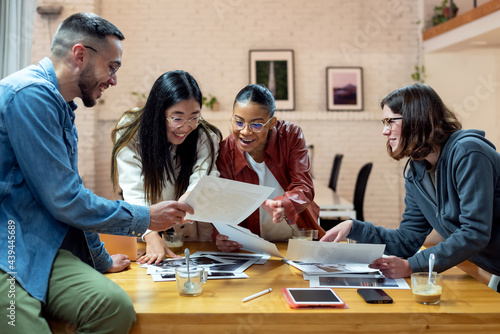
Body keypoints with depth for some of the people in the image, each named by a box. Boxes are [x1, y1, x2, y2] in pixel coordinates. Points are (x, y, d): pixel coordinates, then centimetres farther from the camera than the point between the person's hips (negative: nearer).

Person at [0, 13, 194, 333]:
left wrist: (101, 260, 32)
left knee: (116, 305, -19)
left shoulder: (62, 108, 18)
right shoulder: (31, 94, -13)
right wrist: (146, 217, -3)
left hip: (39, 247, 8)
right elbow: (65, 201, -15)